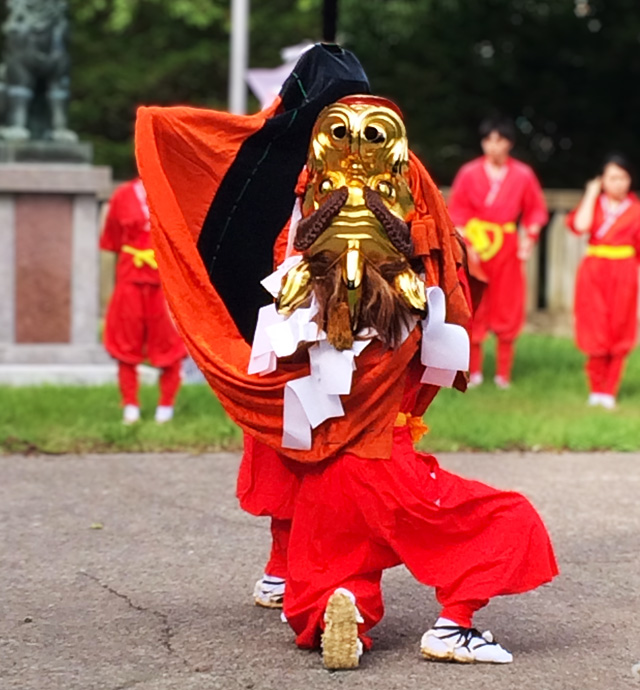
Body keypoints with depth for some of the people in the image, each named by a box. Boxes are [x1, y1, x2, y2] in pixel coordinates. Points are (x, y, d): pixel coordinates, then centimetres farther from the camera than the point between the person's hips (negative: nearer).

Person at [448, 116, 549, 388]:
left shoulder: (523, 175, -2)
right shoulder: (469, 173, -3)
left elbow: (536, 210, 9)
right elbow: (456, 210, 3)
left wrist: (529, 237, -4)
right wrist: (465, 242, -7)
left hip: (507, 248, 1)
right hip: (475, 245, 0)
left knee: (507, 308, 2)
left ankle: (503, 373, 11)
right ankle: (474, 371, 10)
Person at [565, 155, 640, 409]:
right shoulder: (594, 203, 8)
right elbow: (580, 226, -13)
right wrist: (591, 194, -4)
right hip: (594, 273, 1)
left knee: (618, 334, 2)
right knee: (596, 337, -2)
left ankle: (609, 392, 11)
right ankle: (596, 389, 11)